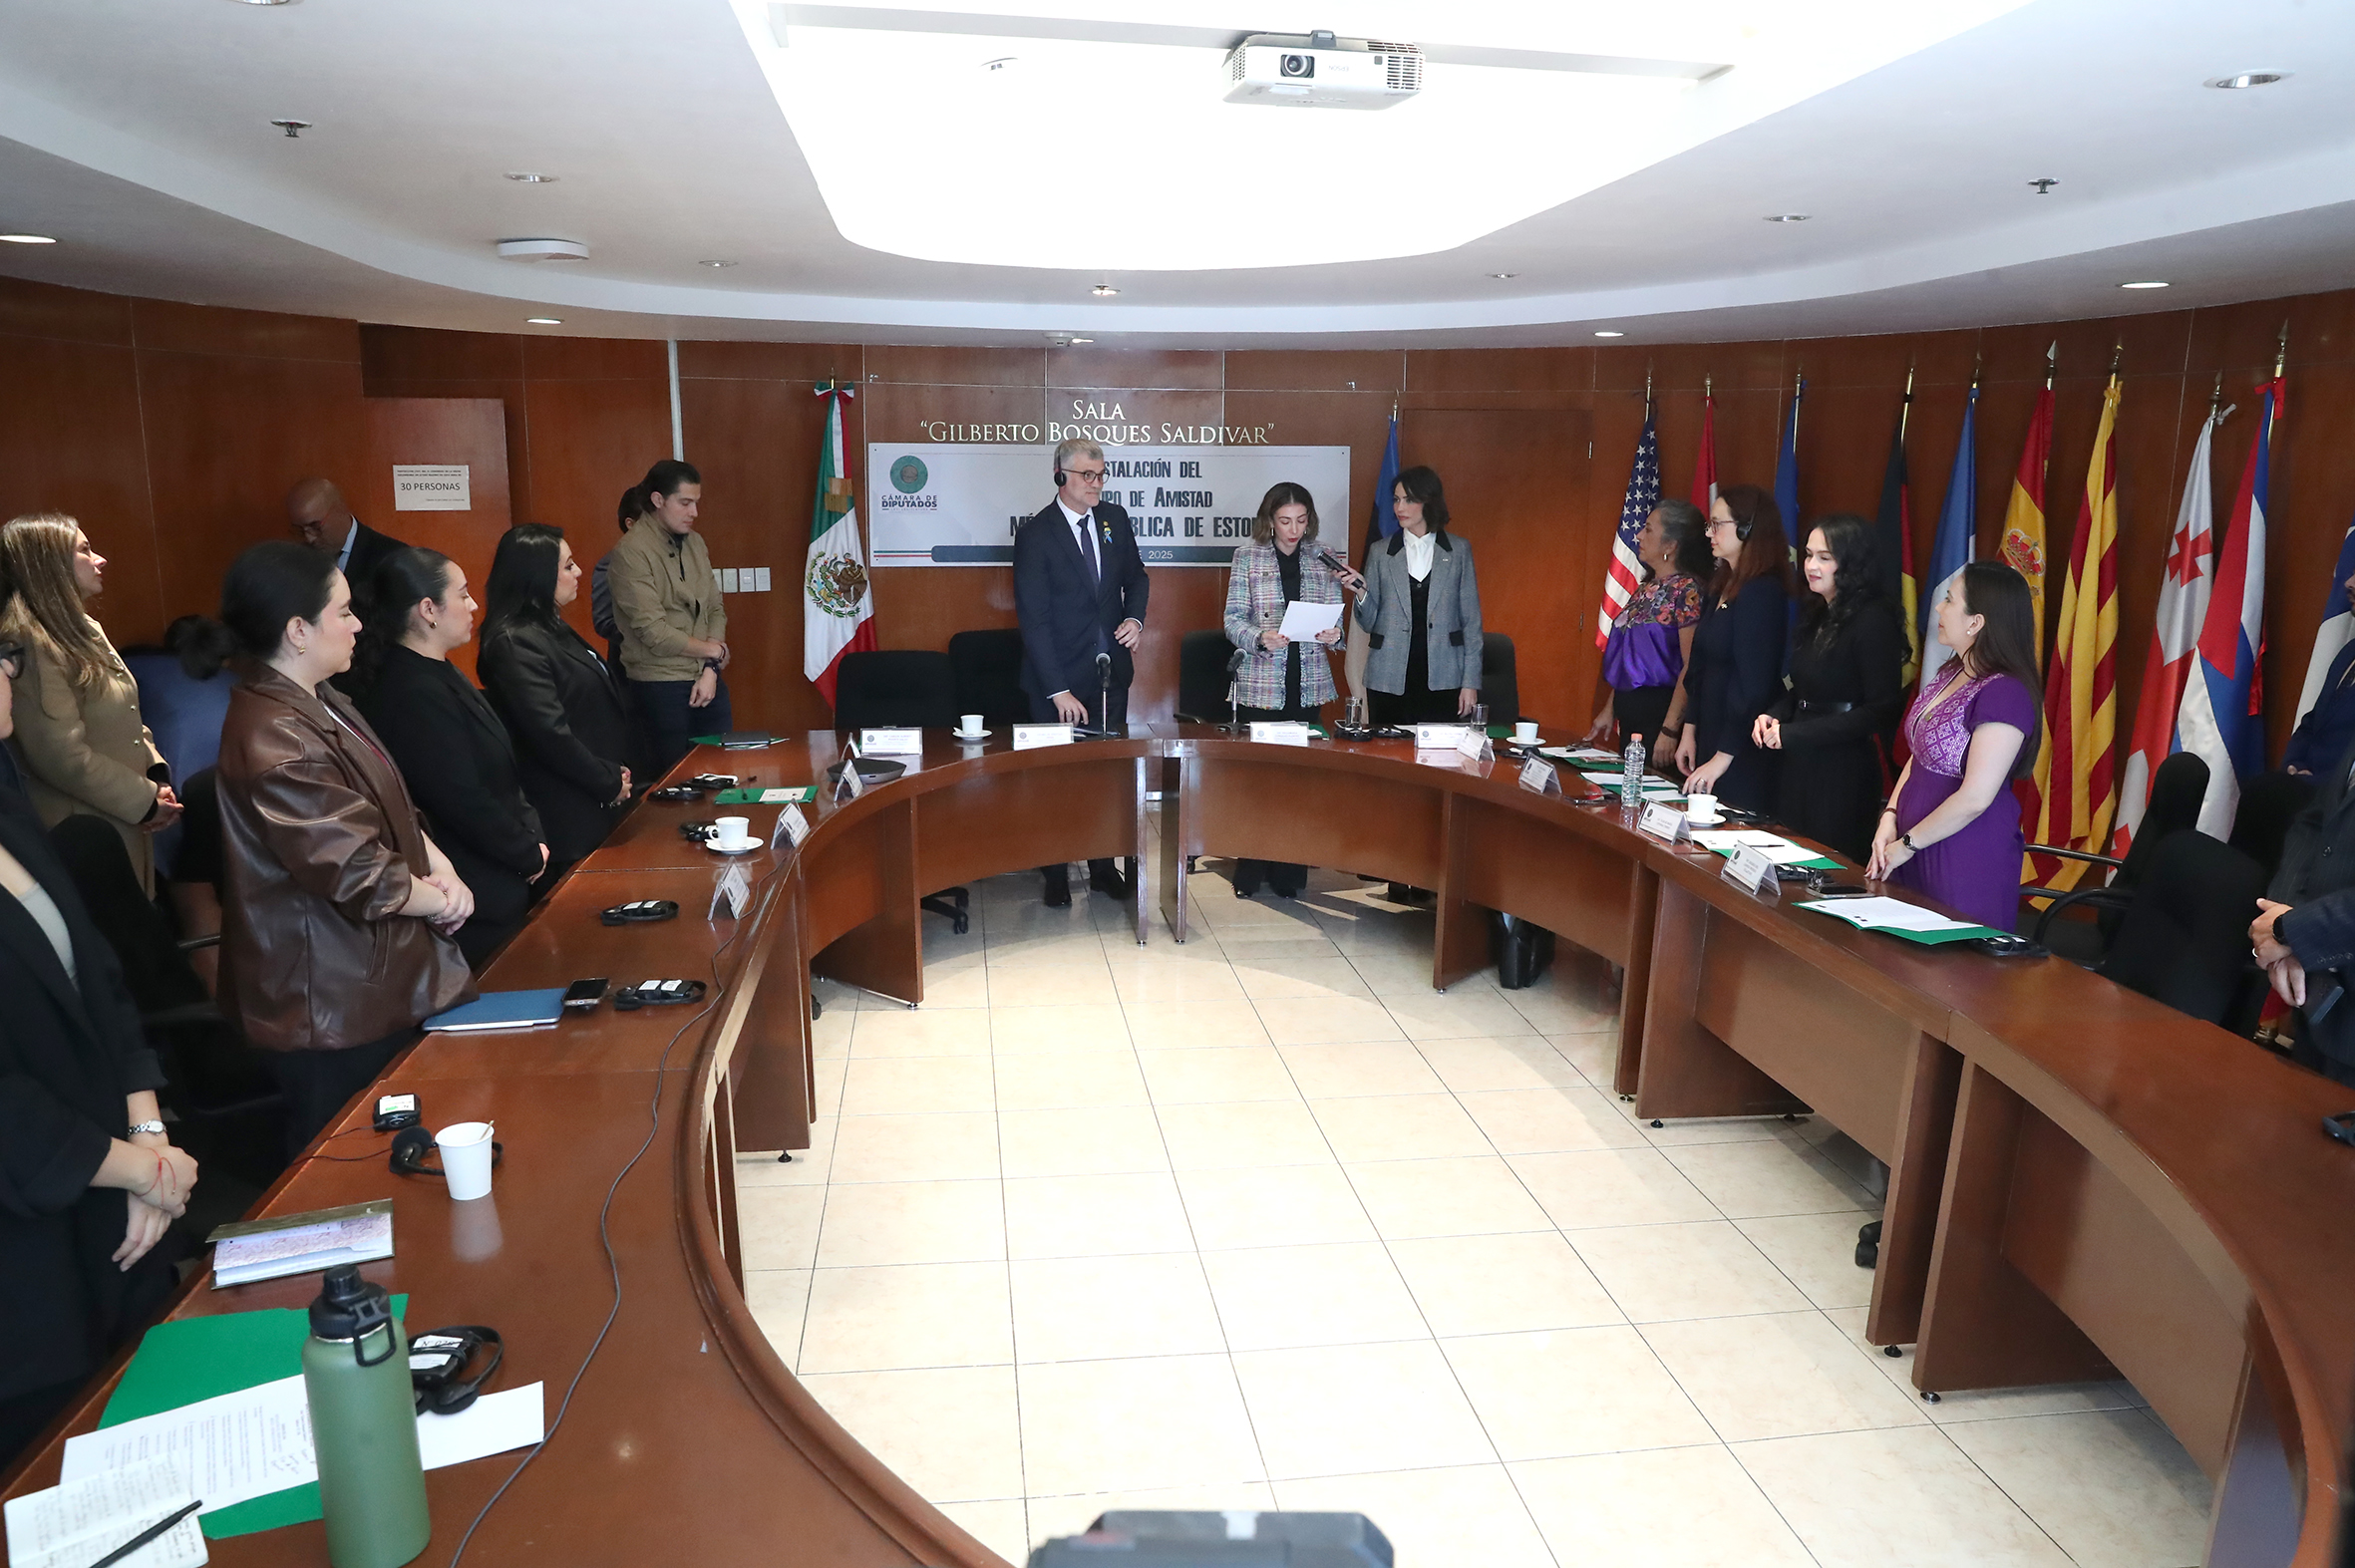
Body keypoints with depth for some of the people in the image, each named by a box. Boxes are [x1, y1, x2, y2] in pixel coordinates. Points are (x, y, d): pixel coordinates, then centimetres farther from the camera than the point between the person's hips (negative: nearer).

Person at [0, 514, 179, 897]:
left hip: (127, 821, 9)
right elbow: (63, 756, -24)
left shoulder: (81, 628, 12)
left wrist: (157, 777, 1)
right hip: (85, 835, -9)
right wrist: (145, 801, -15)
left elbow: (126, 718, 17)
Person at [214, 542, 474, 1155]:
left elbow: (392, 806, 13)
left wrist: (439, 867, -5)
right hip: (336, 1008, -10)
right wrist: (441, 900, -9)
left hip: (384, 978, 10)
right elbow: (359, 875, -25)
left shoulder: (323, 705, 8)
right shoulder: (275, 742, -26)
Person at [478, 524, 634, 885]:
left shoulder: (551, 628, 14)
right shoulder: (514, 643, -18)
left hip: (598, 806, 10)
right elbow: (551, 733, -23)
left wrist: (615, 772, 7)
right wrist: (610, 783, -13)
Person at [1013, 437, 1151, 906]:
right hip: (1058, 678, -4)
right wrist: (1058, 691, -20)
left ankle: (1103, 867, 24)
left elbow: (1135, 576, 19)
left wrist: (1136, 618, -4)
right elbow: (1034, 618, -15)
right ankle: (1055, 875, 20)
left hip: (1110, 673, 4)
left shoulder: (1115, 519, 5)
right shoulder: (1035, 533, -11)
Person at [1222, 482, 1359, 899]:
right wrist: (1260, 639, -22)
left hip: (1307, 683, 2)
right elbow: (1233, 620, -2)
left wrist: (1335, 633, -12)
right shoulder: (1247, 557, 1)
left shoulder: (1323, 559, 8)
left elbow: (1335, 618, 10)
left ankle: (1288, 872, 14)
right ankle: (1250, 871, 13)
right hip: (1260, 684, -2)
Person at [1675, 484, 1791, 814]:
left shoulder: (1763, 592, -16)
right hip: (1709, 734, 9)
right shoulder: (1720, 586, 12)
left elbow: (1753, 684, -19)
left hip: (1744, 751, -8)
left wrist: (1722, 758, -18)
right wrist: (1689, 731, 11)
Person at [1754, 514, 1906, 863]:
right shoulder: (1815, 614, 13)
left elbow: (1881, 709, -17)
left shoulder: (1874, 621, -13)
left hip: (1844, 773, -8)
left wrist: (1792, 735, -17)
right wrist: (1774, 716, 0)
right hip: (1799, 767, 8)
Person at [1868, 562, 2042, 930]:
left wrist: (1907, 844, -13)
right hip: (1918, 848, 8)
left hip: (1968, 856, -8)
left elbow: (1974, 798, -22)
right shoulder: (1950, 674, 10)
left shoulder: (2004, 693, -19)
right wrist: (1890, 818, 1)